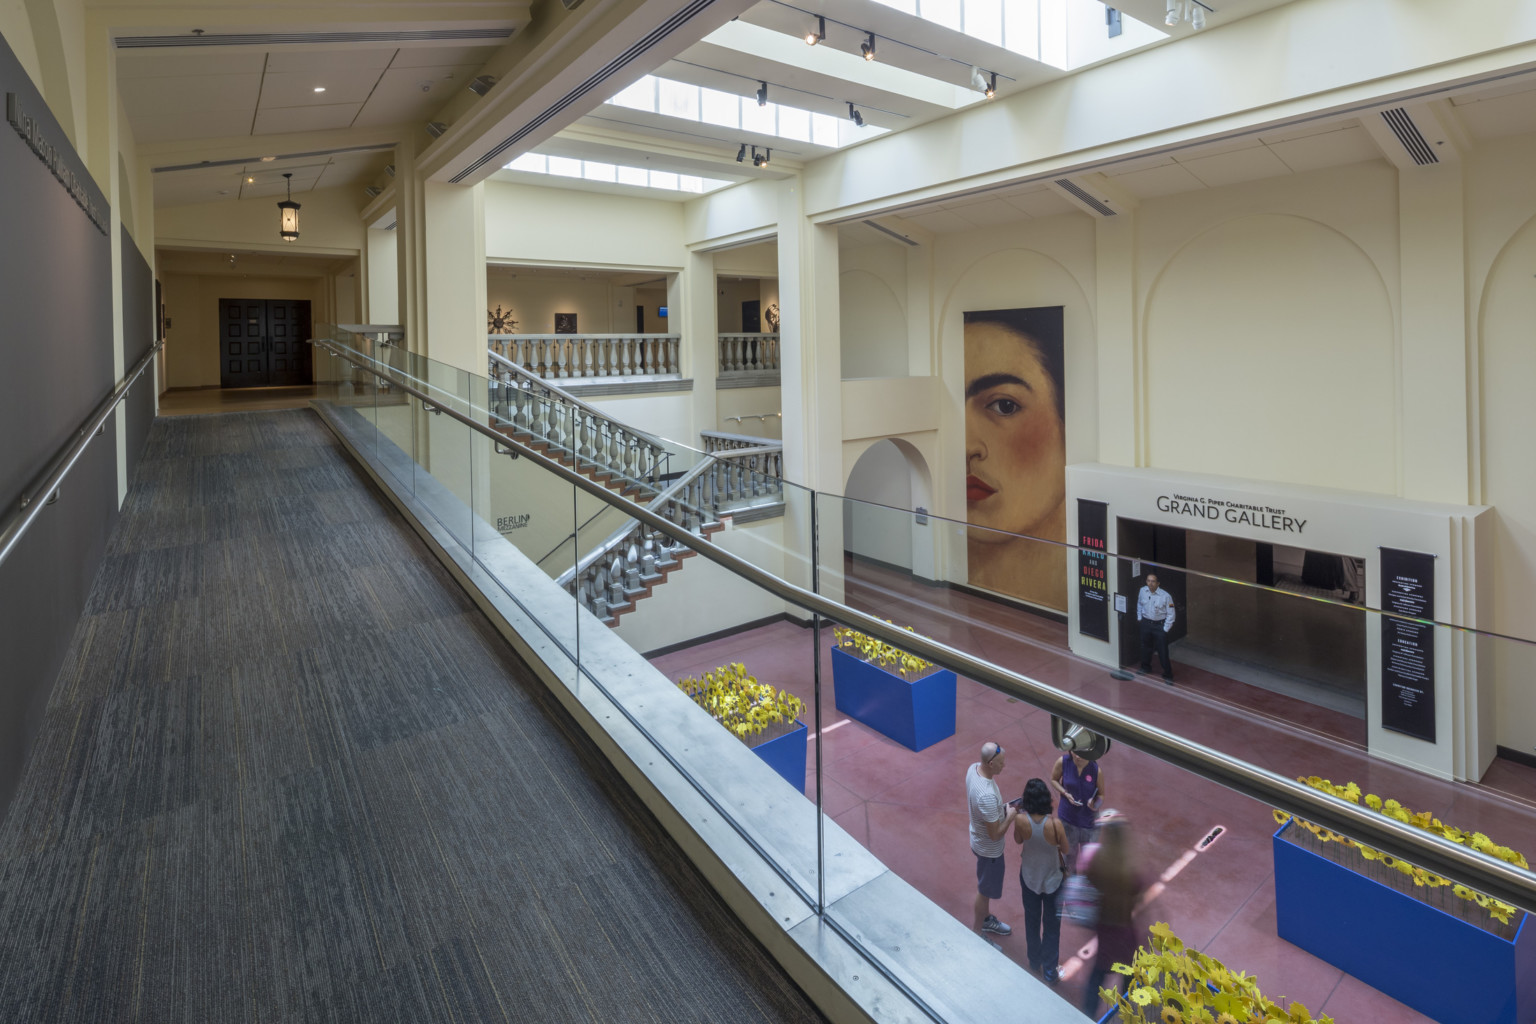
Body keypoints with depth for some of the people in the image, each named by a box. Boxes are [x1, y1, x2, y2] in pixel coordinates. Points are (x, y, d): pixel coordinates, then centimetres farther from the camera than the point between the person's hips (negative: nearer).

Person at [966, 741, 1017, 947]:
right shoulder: (987, 796, -41)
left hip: (979, 840, 8)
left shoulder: (973, 768, -14)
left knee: (985, 885, 30)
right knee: (985, 890, 16)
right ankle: (978, 933, 39)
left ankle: (986, 920, 53)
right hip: (989, 848, -8)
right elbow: (995, 834, -30)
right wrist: (1010, 815, -16)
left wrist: (1002, 807, -2)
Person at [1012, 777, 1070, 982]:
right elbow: (1066, 850, -13)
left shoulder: (1021, 820, -27)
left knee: (1032, 920, 25)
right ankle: (1050, 971, 34)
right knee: (1051, 926, 20)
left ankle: (1035, 963, 45)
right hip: (1052, 879, -2)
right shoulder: (1055, 824, -32)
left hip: (1029, 877, 2)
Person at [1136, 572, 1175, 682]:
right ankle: (1146, 667, 45)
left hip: (1159, 625, -4)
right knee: (1145, 647, 22)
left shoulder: (1165, 596, -21)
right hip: (1146, 623, 5)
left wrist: (1165, 629, -12)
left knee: (1162, 651, 1)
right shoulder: (1143, 591, -8)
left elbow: (1170, 614, -13)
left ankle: (1168, 675, 17)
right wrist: (1139, 618, 11)